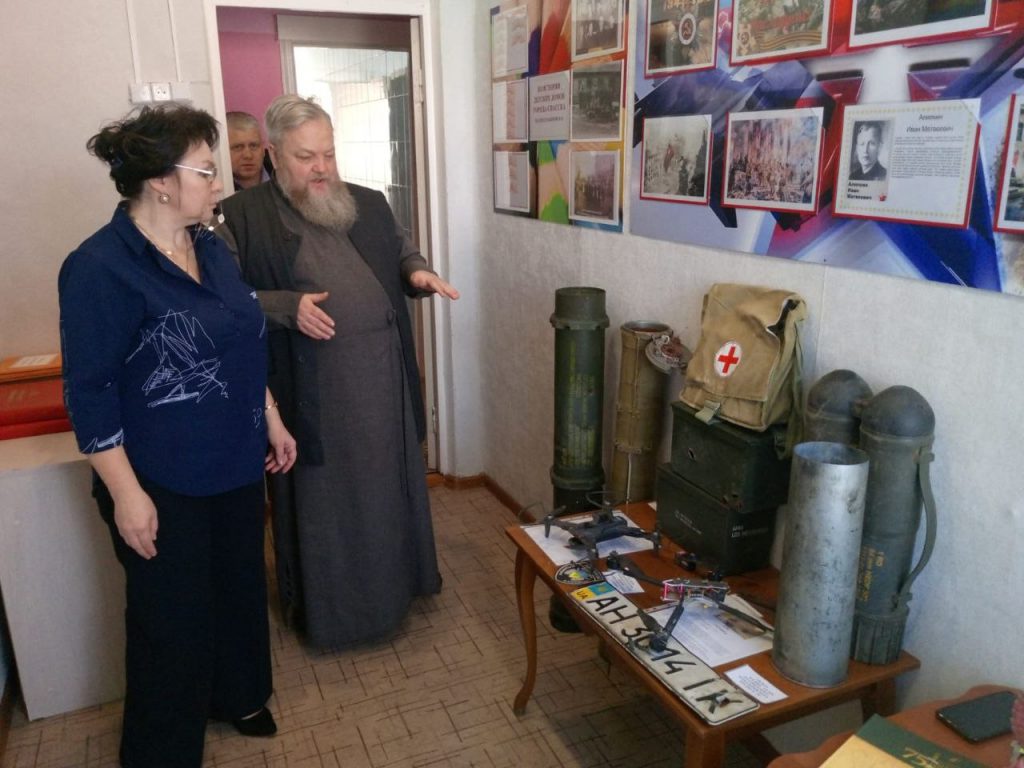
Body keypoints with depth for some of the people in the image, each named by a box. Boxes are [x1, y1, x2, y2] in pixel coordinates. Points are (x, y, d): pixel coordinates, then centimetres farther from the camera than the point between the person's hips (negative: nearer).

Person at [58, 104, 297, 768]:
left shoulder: (211, 248, 4)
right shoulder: (100, 269, -19)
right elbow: (90, 393, -18)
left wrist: (272, 420, 14)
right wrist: (126, 493, -18)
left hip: (235, 465, 7)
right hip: (162, 486, -7)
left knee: (240, 586, 22)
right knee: (173, 618, 8)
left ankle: (237, 695, 48)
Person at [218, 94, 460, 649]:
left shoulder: (369, 205, 8)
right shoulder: (244, 216, -7)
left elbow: (401, 250, 21)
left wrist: (417, 272, -3)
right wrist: (288, 306, -24)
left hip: (383, 376, 5)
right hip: (311, 389, -4)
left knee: (389, 486, 19)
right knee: (322, 499, 10)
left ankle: (397, 579, 42)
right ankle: (324, 606, 31)